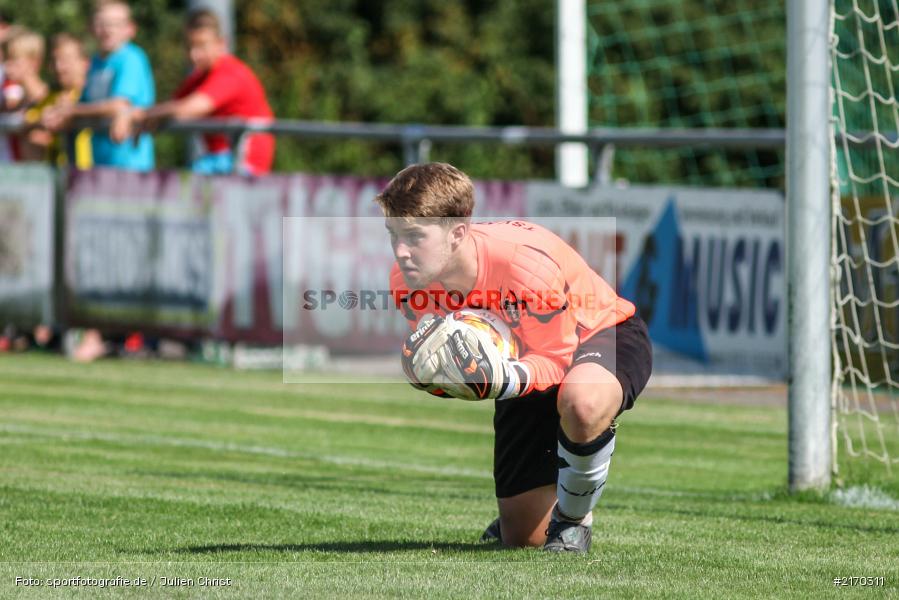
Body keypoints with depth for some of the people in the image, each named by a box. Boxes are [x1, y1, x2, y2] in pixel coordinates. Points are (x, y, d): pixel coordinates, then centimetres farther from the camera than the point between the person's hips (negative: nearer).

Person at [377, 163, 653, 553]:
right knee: (522, 536, 6)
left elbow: (555, 361, -30)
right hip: (527, 360, 6)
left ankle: (573, 516, -15)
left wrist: (505, 379, -52)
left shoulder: (526, 263, -39)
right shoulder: (407, 280, -22)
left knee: (582, 403, -45)